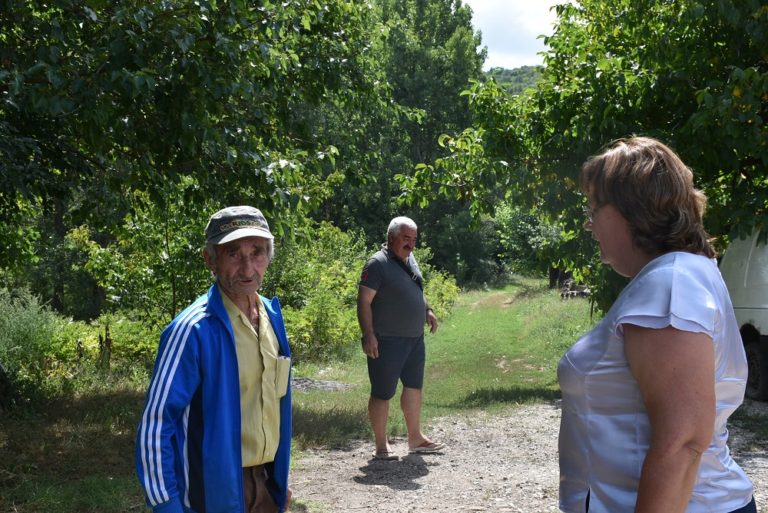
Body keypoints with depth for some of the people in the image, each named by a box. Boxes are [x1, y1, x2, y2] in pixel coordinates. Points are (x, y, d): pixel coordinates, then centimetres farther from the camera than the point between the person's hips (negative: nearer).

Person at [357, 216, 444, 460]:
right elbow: (364, 301, -18)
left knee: (414, 386, 16)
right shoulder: (378, 264, -15)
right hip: (387, 341, -9)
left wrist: (427, 311, 16)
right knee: (383, 393, 0)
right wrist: (368, 335, -24)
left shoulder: (409, 259, 11)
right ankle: (381, 445, 10)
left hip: (414, 338, 9)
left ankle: (415, 438, 28)